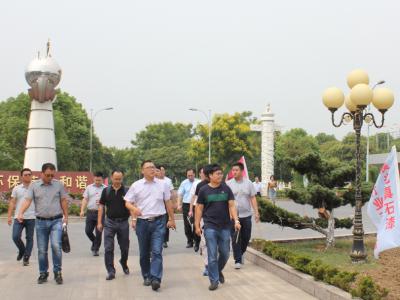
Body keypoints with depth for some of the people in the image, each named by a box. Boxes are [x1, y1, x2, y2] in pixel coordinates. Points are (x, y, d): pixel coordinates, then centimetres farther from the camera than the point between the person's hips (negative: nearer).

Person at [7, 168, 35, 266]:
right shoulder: (16, 189, 8)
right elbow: (12, 203, 7)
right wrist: (9, 216, 0)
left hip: (31, 218, -1)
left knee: (29, 238, 3)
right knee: (15, 237, -7)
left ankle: (26, 258, 13)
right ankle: (22, 250, 22)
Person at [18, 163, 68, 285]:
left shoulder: (59, 184, 1)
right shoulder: (34, 185, 1)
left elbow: (63, 201, 7)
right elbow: (27, 200, -7)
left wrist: (66, 216, 5)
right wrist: (21, 213, -23)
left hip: (56, 221, -1)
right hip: (41, 221, 1)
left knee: (56, 246, -15)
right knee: (42, 250, 8)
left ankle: (57, 272, -1)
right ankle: (43, 273, 22)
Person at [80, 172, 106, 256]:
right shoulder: (89, 187, 9)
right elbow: (85, 199, 9)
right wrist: (82, 210, -1)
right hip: (90, 212, 2)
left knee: (98, 233, -1)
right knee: (88, 231, 3)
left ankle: (96, 249, 13)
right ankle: (94, 242, 31)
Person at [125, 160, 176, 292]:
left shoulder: (162, 184, 3)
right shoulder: (136, 185, 1)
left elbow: (168, 202, 11)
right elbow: (127, 203, 4)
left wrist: (171, 219, 13)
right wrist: (134, 208, -18)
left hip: (158, 222, -1)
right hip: (142, 222, 1)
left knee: (157, 251, -11)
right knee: (144, 253, 10)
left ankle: (156, 279, -15)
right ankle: (146, 277, 24)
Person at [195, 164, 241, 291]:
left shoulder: (226, 189, 4)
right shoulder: (204, 190, 0)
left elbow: (232, 205, 2)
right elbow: (199, 208, 3)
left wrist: (236, 220, -11)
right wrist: (197, 225, 0)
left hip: (225, 227, 2)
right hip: (210, 227, -2)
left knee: (225, 253, 11)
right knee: (212, 255, -2)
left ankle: (219, 270, 38)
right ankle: (214, 280, 9)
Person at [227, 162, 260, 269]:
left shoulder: (248, 183, 3)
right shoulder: (228, 184, -1)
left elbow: (253, 198, 5)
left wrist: (256, 212, -2)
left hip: (246, 215, 2)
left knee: (246, 237, 11)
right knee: (235, 239, -3)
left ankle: (241, 253, 35)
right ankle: (238, 260, 4)